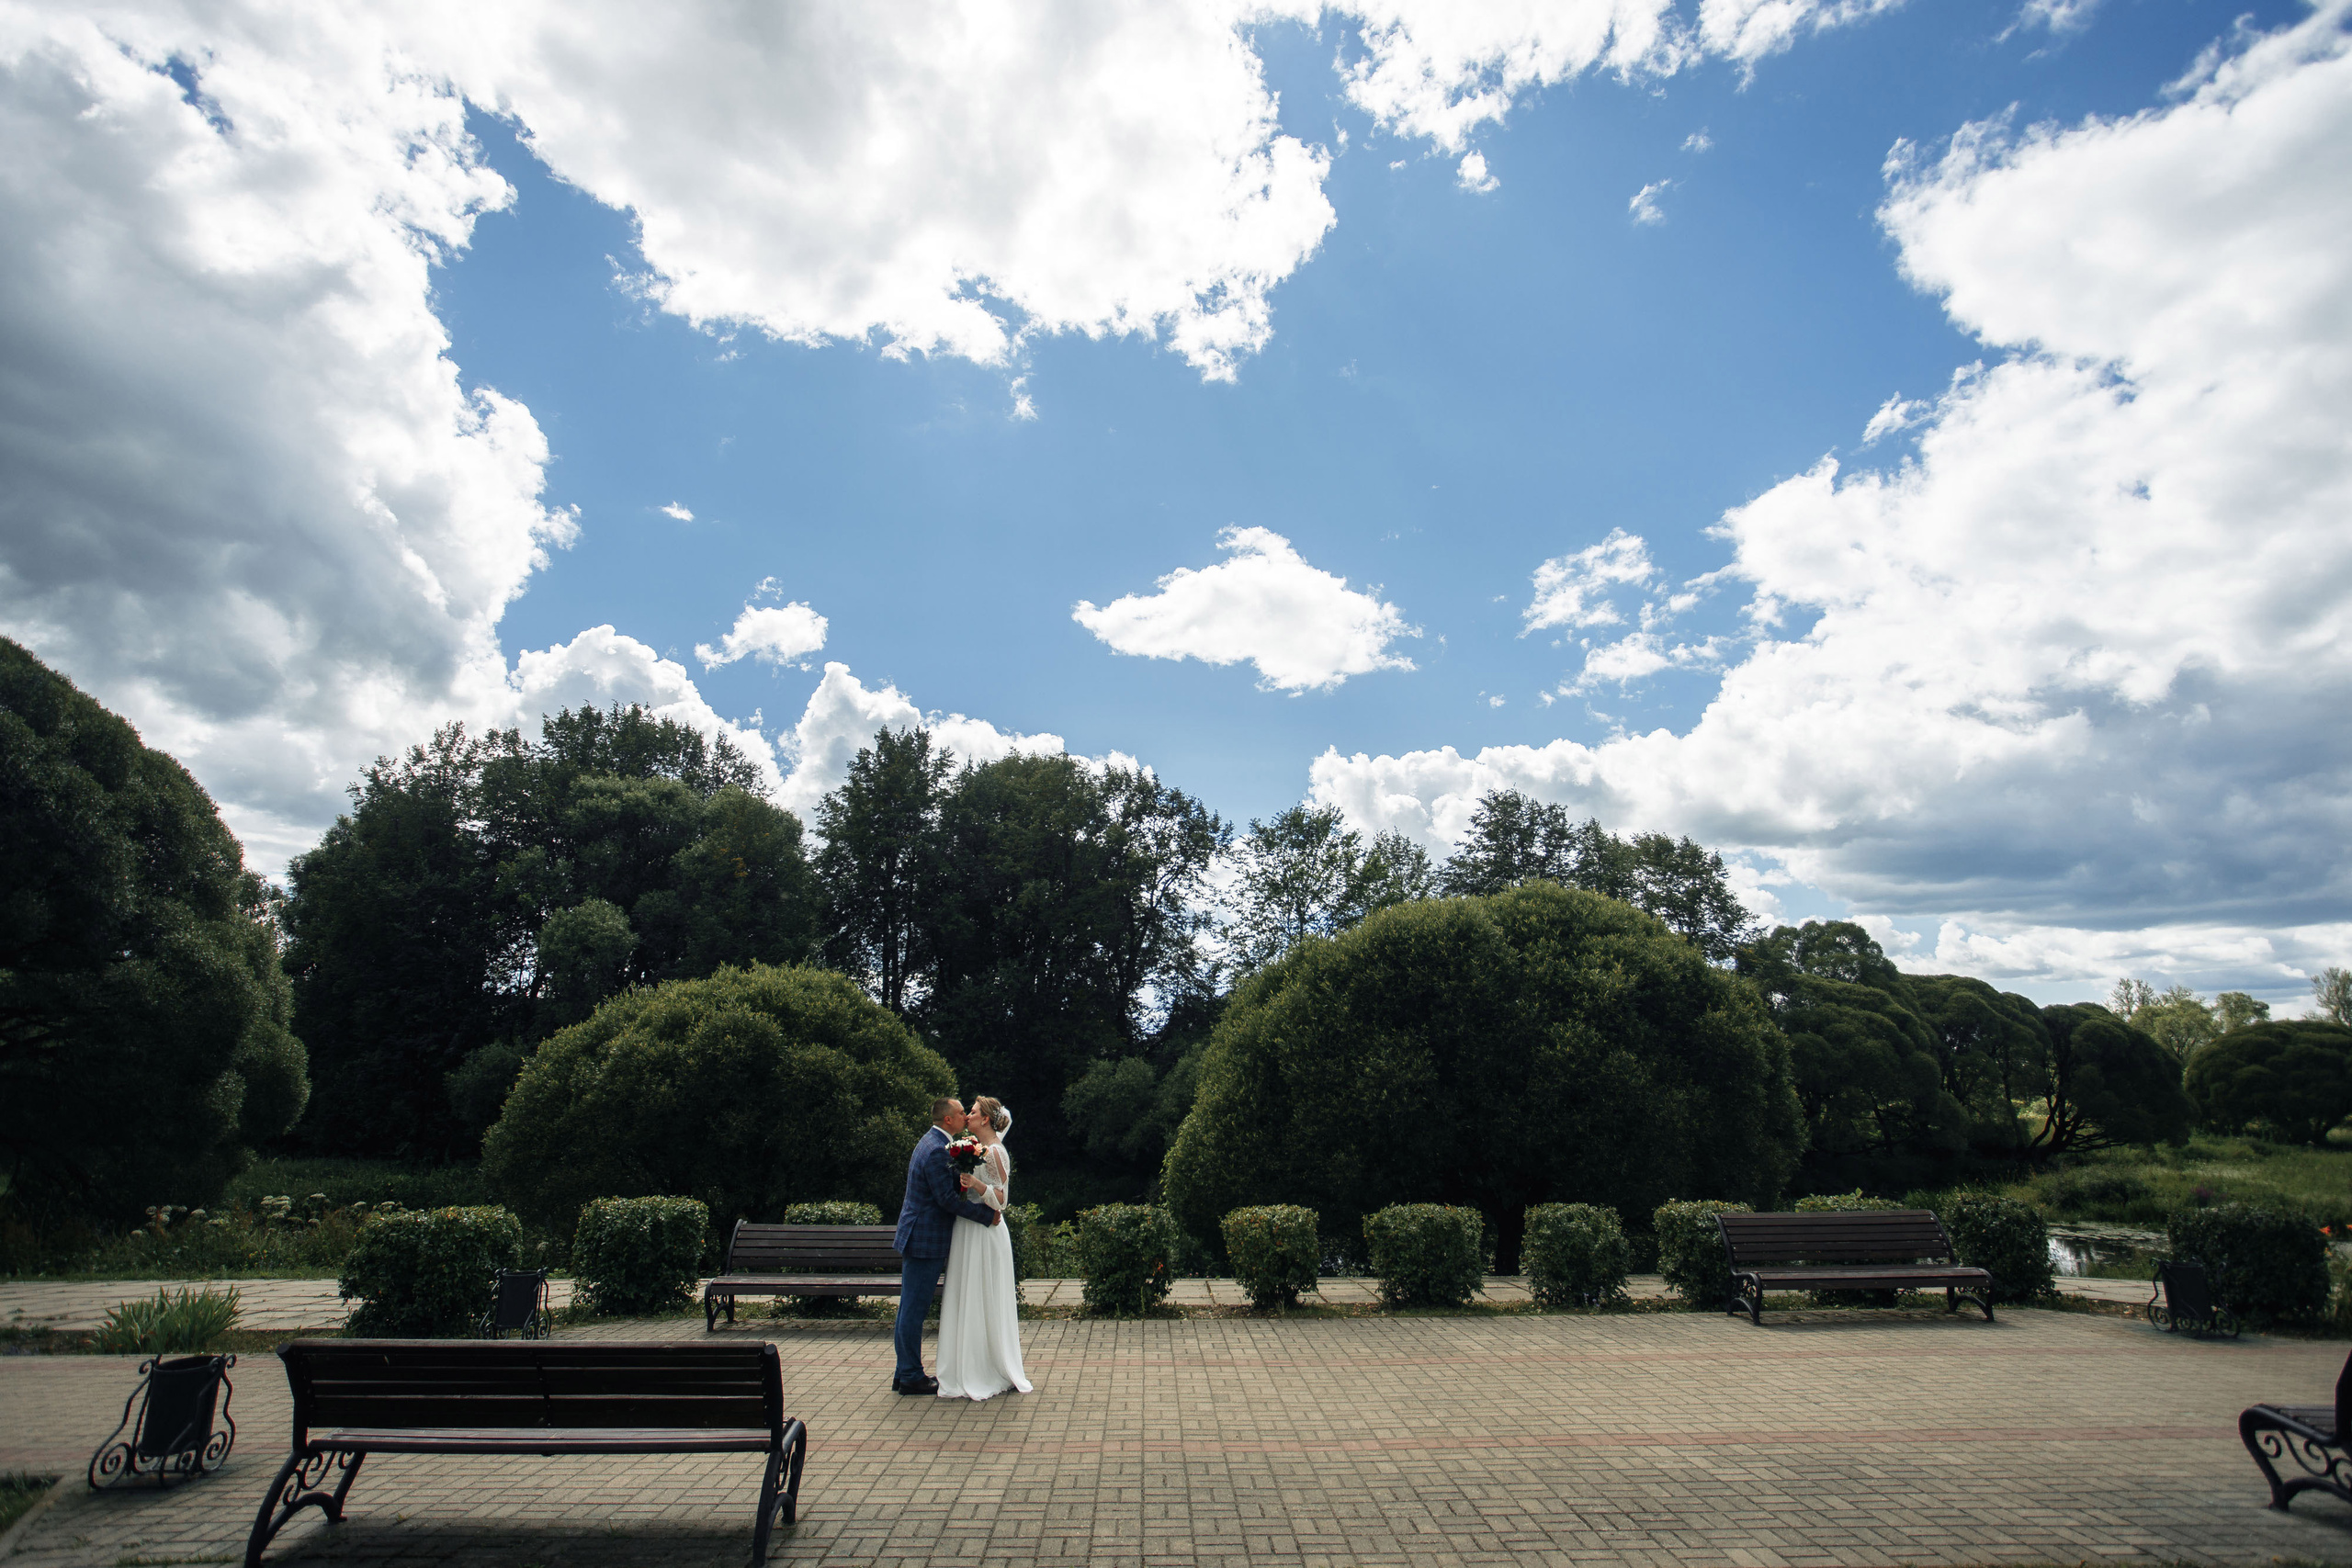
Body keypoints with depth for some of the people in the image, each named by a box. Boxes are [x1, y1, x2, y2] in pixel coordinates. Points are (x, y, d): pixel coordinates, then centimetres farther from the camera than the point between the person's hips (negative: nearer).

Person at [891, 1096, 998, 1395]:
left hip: (917, 1236, 11)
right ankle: (911, 1377, 8)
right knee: (915, 1308, -1)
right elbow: (947, 1198, -22)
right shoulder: (936, 1149, -20)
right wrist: (987, 1215, -15)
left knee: (910, 1308, 16)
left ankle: (905, 1373, 24)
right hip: (925, 1239, -11)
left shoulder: (932, 1142, 14)